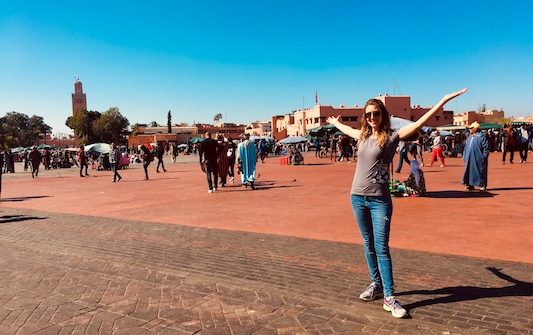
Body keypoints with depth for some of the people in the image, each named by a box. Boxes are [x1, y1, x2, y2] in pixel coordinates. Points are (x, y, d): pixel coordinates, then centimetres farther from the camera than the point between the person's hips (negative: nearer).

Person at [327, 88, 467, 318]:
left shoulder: (392, 136, -5)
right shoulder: (363, 135, 9)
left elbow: (420, 122, -14)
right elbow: (346, 129, 31)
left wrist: (444, 100, -21)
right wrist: (335, 123, 49)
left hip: (379, 200, -5)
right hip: (357, 197, 5)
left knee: (381, 247, -6)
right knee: (369, 245, 13)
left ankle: (389, 297, 0)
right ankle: (376, 284, 28)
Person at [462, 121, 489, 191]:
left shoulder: (481, 137, -10)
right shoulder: (469, 137, 14)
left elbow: (486, 148, -11)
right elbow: (466, 148, 19)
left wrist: (484, 157, -13)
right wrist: (465, 157, 14)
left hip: (478, 159, -7)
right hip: (470, 159, 7)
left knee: (480, 172, 1)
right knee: (469, 172, 8)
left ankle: (482, 186, 10)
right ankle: (470, 185, 16)